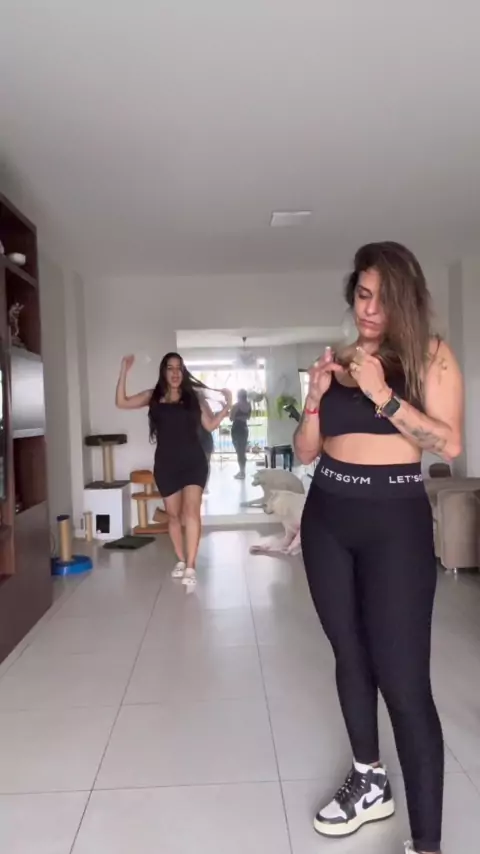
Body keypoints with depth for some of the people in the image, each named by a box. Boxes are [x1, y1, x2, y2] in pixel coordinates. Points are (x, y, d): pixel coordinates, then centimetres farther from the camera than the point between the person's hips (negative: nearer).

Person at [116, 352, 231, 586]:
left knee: (191, 510, -16)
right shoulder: (153, 396, 6)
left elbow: (210, 425, 5)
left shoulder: (194, 395, 3)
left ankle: (191, 566, -14)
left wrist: (227, 406, -7)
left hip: (194, 462, -2)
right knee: (173, 514, 12)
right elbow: (121, 402, 5)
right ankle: (181, 560, 28)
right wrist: (124, 371, 1)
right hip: (166, 464, 2)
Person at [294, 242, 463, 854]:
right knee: (350, 655, 16)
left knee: (403, 677, -6)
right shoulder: (336, 361, 9)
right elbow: (305, 451, 8)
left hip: (394, 518, -4)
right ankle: (369, 783, 36)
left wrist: (382, 395, -19)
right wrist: (316, 396, -8)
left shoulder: (430, 355, -2)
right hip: (327, 517, 5)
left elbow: (449, 444, -12)